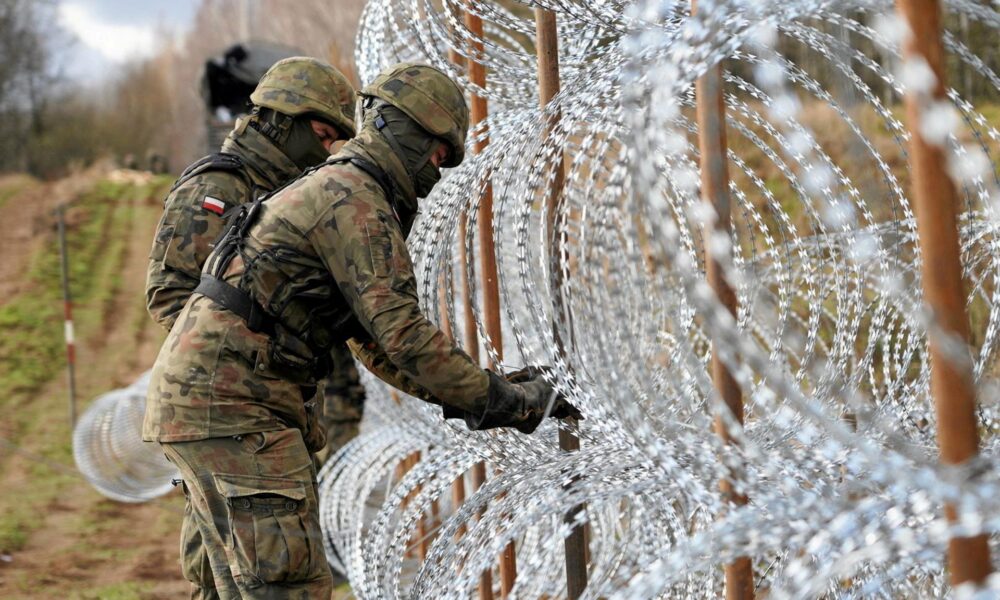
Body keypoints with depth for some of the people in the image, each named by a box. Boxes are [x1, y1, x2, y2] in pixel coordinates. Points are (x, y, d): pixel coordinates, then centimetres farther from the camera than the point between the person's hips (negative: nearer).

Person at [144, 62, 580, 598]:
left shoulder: (333, 191, 23)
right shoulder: (355, 200, -11)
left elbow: (375, 342, 25)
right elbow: (403, 334, -18)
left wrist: (470, 394, 17)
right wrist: (500, 399, -10)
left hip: (196, 389, 11)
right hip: (231, 400, -11)